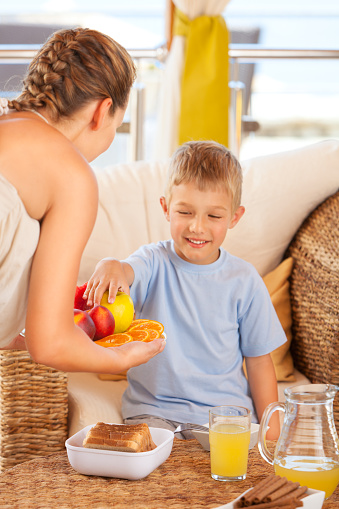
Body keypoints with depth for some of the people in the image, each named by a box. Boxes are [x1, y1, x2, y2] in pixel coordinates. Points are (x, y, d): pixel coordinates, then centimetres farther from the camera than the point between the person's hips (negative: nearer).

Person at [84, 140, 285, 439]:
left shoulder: (244, 280, 0)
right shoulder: (155, 263, -3)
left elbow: (259, 361, 6)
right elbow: (131, 271, -29)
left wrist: (272, 430, 0)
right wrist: (111, 266, -53)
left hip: (226, 413, 1)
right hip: (155, 410, -1)